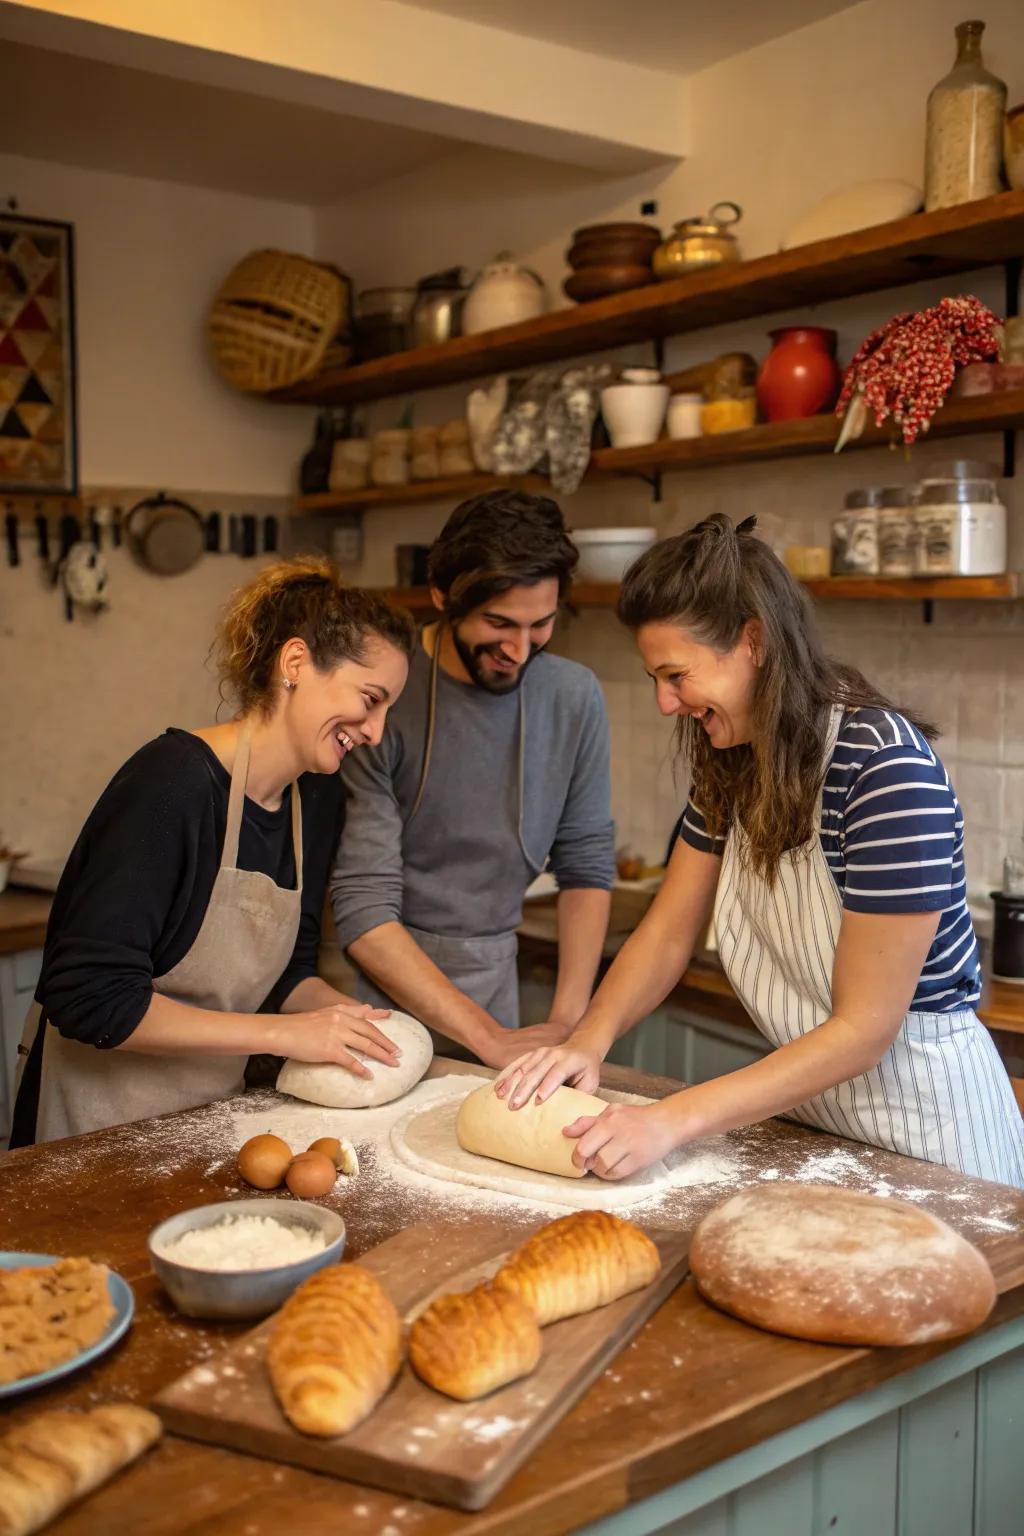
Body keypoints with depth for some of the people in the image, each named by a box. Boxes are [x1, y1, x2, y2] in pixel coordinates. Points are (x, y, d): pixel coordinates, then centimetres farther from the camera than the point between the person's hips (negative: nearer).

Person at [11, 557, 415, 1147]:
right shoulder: (173, 780, -24)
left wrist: (351, 1019, -11)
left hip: (215, 1109, 7)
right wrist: (284, 1033, -24)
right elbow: (89, 995, -27)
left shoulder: (319, 794, 1)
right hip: (101, 1115, -7)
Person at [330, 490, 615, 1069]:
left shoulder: (574, 696, -5)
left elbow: (587, 865, 2)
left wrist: (568, 1021, -8)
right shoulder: (384, 694, -19)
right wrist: (489, 1038, -23)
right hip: (381, 981, -3)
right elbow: (364, 912, -20)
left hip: (492, 977, 4)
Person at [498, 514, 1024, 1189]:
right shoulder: (733, 764, -2)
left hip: (922, 1112, -7)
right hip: (807, 1107, 7)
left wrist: (673, 1120, -31)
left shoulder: (888, 766, -28)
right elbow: (667, 932, 1)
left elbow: (864, 1030, -27)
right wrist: (589, 1042, -17)